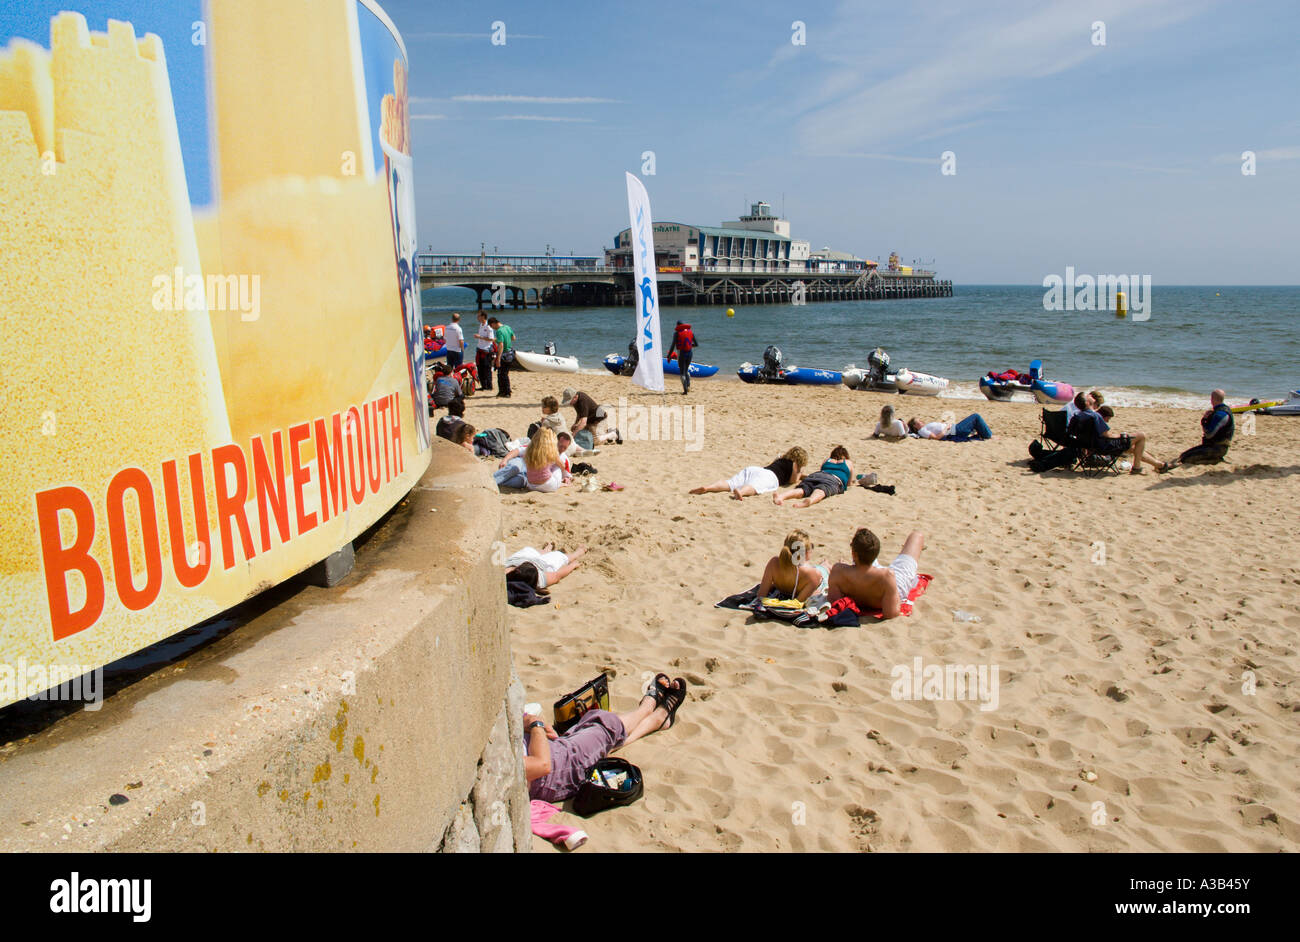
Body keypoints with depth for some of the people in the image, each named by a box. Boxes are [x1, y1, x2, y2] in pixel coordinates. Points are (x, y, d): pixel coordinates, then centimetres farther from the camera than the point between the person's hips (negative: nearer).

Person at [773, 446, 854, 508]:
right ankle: (810, 500, -72)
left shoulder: (826, 461, 39)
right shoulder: (849, 463, 34)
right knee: (820, 491, -35)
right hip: (833, 480, -3)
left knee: (802, 489, -26)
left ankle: (781, 495, -59)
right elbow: (849, 483, 44)